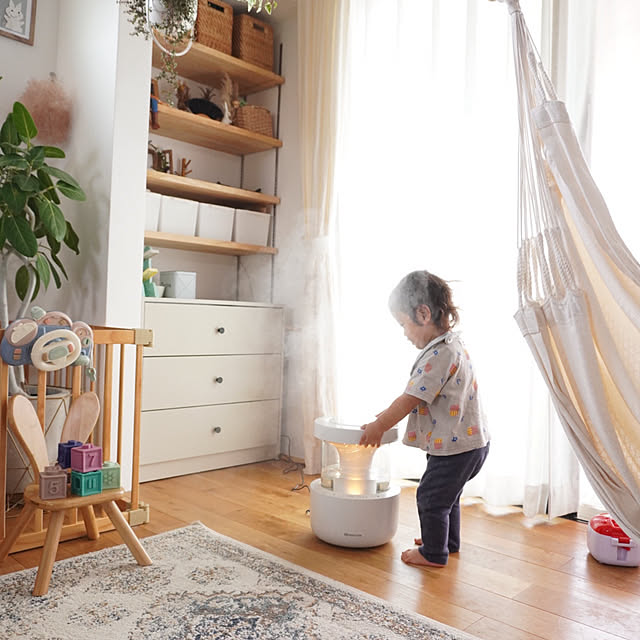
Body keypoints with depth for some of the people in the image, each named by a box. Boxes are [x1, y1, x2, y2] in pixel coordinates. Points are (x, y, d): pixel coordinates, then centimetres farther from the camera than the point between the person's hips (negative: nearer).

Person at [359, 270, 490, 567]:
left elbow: (410, 400, -23)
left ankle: (434, 553, 24)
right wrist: (389, 414, 15)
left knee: (431, 496, 7)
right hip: (470, 441, 10)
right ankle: (448, 542, 43)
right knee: (446, 494, 25)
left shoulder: (439, 355, -26)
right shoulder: (452, 345, 7)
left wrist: (379, 426, -12)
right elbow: (417, 396, 15)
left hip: (454, 446, -10)